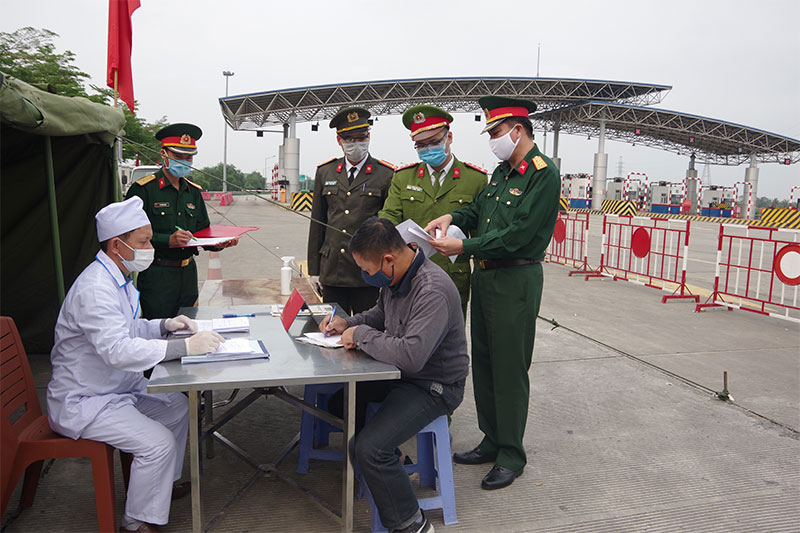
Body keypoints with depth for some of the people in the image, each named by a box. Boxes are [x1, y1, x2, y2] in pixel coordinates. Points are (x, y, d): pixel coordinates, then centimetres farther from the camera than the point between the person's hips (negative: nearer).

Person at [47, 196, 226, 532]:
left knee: (179, 407, 12)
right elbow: (117, 350, -37)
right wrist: (186, 347, -36)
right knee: (158, 442, -21)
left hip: (118, 388, 10)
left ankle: (164, 483, 30)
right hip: (84, 402, -10)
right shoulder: (95, 289, -27)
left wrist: (164, 325, 1)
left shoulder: (118, 278, 7)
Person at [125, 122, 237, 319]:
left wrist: (218, 243, -6)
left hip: (188, 272, 6)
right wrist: (168, 240, -25)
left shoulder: (194, 191, 13)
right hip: (156, 275, -6)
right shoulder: (143, 189, -7)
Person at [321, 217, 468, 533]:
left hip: (434, 385, -10)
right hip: (401, 372, 10)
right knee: (339, 398, 20)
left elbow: (410, 355, -40)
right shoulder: (394, 277, -2)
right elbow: (381, 314, 20)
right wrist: (348, 323, 1)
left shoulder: (432, 291, -31)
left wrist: (361, 334, -26)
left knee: (370, 448, -24)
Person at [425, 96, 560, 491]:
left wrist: (463, 247, -20)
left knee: (510, 370, 0)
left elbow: (516, 234, -21)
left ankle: (511, 456, 14)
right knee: (483, 363, 15)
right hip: (485, 276, 9)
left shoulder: (543, 174, -14)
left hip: (516, 281, -9)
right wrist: (452, 217, -1)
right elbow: (479, 209, 20)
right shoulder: (502, 171, 14)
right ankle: (492, 441, 29)